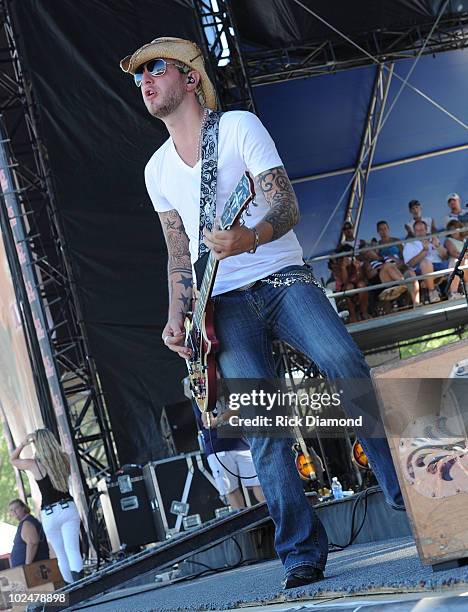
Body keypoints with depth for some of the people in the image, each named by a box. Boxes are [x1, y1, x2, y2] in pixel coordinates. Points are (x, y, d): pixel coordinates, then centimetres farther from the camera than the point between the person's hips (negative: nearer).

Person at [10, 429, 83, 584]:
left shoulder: (34, 465, -7)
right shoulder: (64, 458, 1)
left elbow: (13, 459, 12)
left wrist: (23, 443, 0)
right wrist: (46, 439, 17)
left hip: (49, 514, -2)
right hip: (68, 508, 2)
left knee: (62, 555, 10)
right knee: (73, 551, -6)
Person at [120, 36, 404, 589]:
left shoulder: (239, 126, 1)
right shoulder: (158, 169, 16)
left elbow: (287, 206, -9)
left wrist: (247, 239, -31)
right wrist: (177, 315, 4)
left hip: (282, 278, -3)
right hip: (225, 304, 3)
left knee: (346, 367, -24)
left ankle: (411, 497, -13)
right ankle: (302, 554, -11)